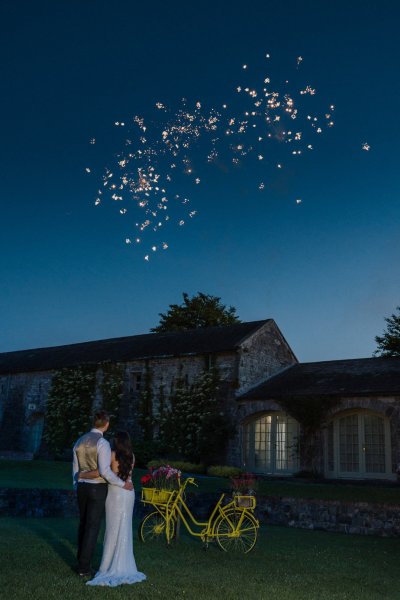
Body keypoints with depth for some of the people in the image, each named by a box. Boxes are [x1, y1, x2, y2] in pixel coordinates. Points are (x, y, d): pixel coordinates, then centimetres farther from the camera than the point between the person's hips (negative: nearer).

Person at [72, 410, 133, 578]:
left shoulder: (80, 441, 4)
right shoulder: (103, 443, -19)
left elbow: (75, 468, 11)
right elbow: (105, 471, -25)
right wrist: (122, 484, -14)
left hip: (82, 487, 7)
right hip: (97, 489, -7)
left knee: (83, 524, 19)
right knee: (92, 527, 1)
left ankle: (82, 561, 28)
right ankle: (84, 567, 5)